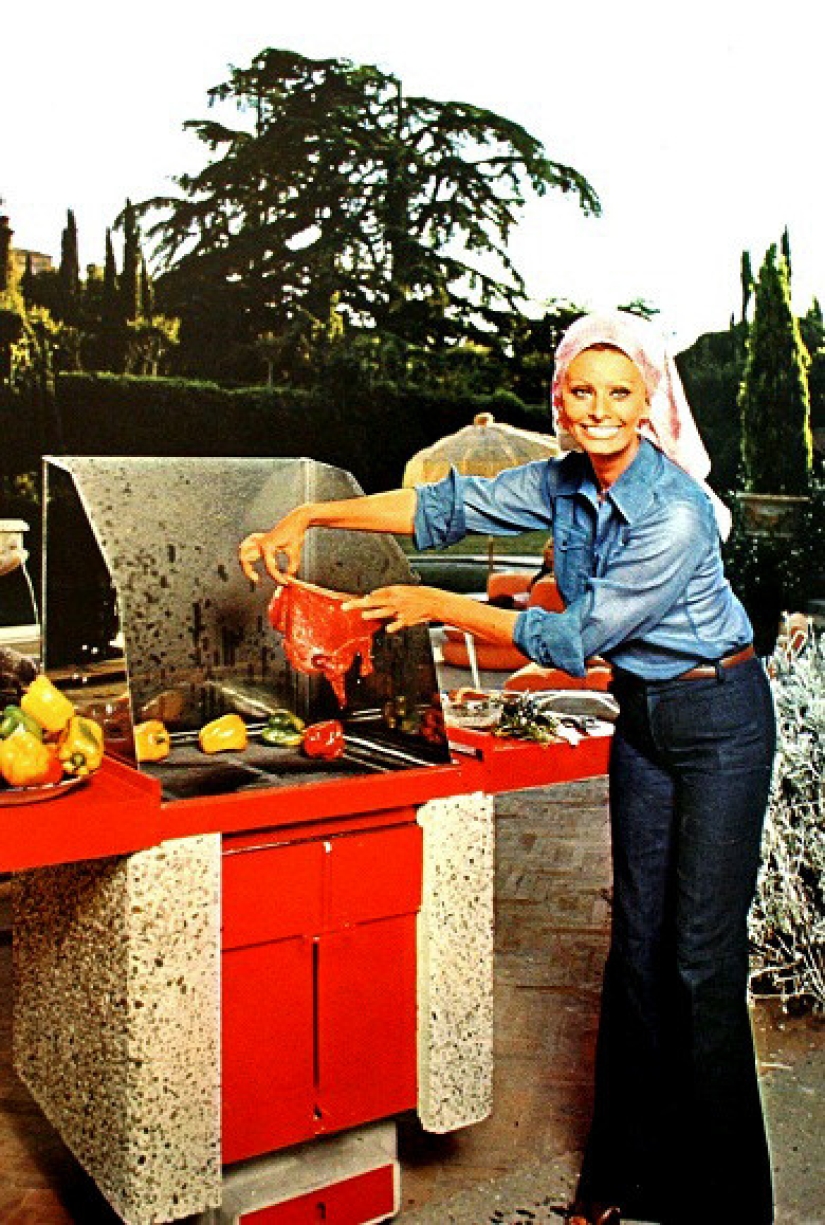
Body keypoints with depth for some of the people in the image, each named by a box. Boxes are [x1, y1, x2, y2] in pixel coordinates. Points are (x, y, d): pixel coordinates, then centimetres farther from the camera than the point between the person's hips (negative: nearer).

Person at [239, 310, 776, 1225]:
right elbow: (452, 505, 2)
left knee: (704, 954, -3)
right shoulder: (565, 483, -3)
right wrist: (312, 515, -3)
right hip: (643, 716, 7)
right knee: (638, 938, 10)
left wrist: (439, 608, -15)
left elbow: (573, 639, -22)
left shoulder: (675, 514, -25)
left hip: (719, 719, -6)